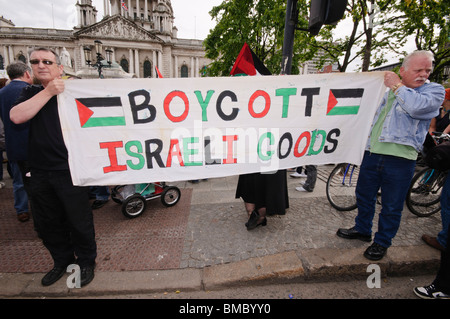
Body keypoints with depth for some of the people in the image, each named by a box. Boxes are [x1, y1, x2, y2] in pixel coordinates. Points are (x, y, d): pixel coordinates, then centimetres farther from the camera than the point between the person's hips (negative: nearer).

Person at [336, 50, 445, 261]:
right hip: (372, 152, 5)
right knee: (364, 195, 17)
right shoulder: (388, 89, 17)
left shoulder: (434, 90, 0)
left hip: (399, 158, -5)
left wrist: (397, 86, -11)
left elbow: (417, 106, -22)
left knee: (391, 206, 7)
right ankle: (362, 230, 37)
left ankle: (382, 242, 26)